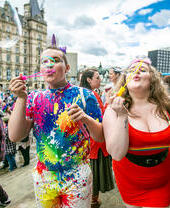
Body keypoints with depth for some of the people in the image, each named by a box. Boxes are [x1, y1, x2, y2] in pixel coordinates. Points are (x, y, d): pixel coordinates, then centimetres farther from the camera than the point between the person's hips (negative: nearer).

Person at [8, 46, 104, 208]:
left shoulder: (84, 95, -9)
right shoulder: (35, 98, -1)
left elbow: (100, 137, -8)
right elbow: (15, 136, -8)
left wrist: (86, 119, -27)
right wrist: (21, 98, -17)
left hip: (77, 178, -3)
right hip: (43, 178, 3)